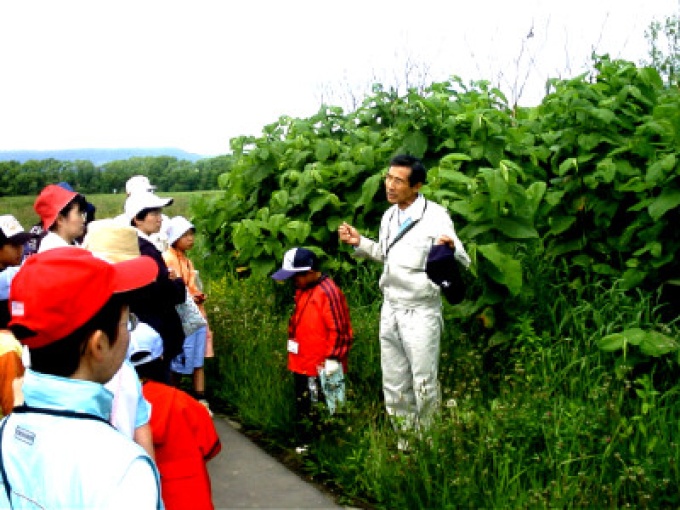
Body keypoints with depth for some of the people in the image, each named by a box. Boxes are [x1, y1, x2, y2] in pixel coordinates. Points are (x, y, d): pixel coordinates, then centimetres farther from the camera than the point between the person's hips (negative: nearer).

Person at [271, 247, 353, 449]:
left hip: (321, 370, -9)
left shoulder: (328, 292, -16)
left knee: (321, 414, -3)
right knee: (303, 410, 17)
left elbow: (340, 331, -17)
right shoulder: (301, 290, 11)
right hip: (301, 366, 9)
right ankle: (304, 445, 28)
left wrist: (332, 360, -18)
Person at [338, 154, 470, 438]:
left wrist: (451, 249, -40)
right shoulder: (389, 216, 7)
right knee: (394, 385, 16)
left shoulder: (435, 217, -16)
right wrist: (359, 243, 10)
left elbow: (463, 263, -19)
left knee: (424, 386, 4)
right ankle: (405, 443, 32)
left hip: (421, 313, -7)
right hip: (390, 309, 7)